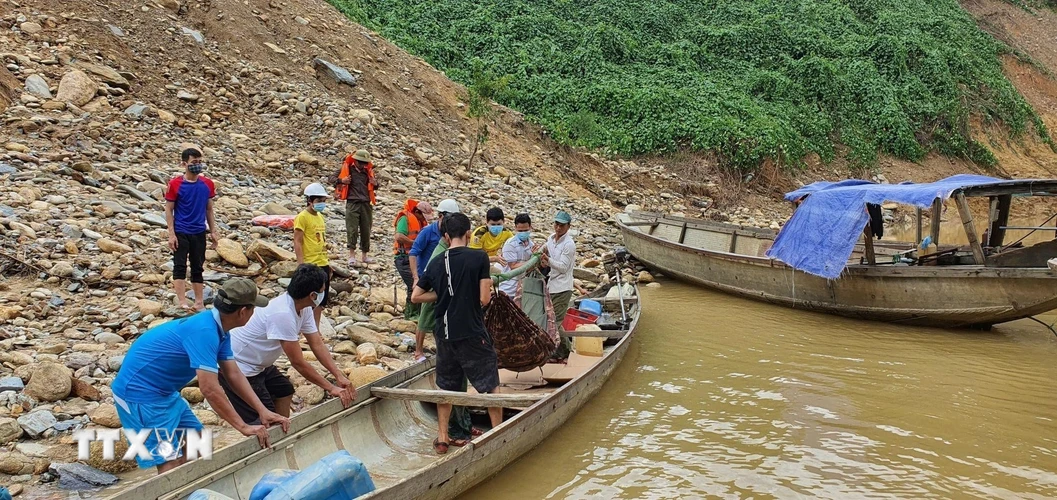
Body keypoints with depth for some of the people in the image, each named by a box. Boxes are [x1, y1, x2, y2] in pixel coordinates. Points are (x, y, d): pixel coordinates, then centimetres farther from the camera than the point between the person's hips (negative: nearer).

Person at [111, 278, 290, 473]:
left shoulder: (220, 331, 1)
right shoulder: (204, 331, -29)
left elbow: (234, 374, 4)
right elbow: (210, 388, -32)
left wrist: (263, 411, -4)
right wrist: (244, 427, -26)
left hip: (164, 392, 10)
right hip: (140, 393, -10)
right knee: (171, 463, -12)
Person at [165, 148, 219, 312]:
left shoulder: (207, 184, 2)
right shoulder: (175, 184, -8)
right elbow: (169, 210, -5)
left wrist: (213, 231, 9)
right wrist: (171, 234, -11)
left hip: (199, 232, 4)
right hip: (181, 232, -4)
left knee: (198, 268, 12)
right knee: (180, 267, -6)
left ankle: (199, 303, 19)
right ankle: (182, 303, -8)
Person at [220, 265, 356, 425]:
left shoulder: (304, 309, -6)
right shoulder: (283, 314, -32)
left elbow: (317, 344, 0)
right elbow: (298, 362, -27)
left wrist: (339, 376, -10)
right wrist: (330, 388, -20)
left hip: (258, 365, 10)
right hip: (237, 368, -10)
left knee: (284, 391, 18)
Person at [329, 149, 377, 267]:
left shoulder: (368, 171, 14)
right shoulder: (347, 169, 3)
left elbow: (375, 184, 27)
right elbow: (332, 178, 4)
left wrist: (375, 184, 3)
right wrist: (341, 180, -16)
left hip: (366, 204, 4)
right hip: (352, 203, -4)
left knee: (366, 231, 8)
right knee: (352, 230, -9)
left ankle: (364, 255, 19)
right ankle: (352, 256, -6)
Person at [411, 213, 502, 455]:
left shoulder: (436, 263, 4)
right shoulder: (479, 258, -10)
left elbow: (415, 296, 10)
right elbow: (484, 299, -13)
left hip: (445, 333, 4)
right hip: (473, 333, -4)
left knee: (446, 385, 18)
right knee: (490, 384, 9)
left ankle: (442, 438, 22)